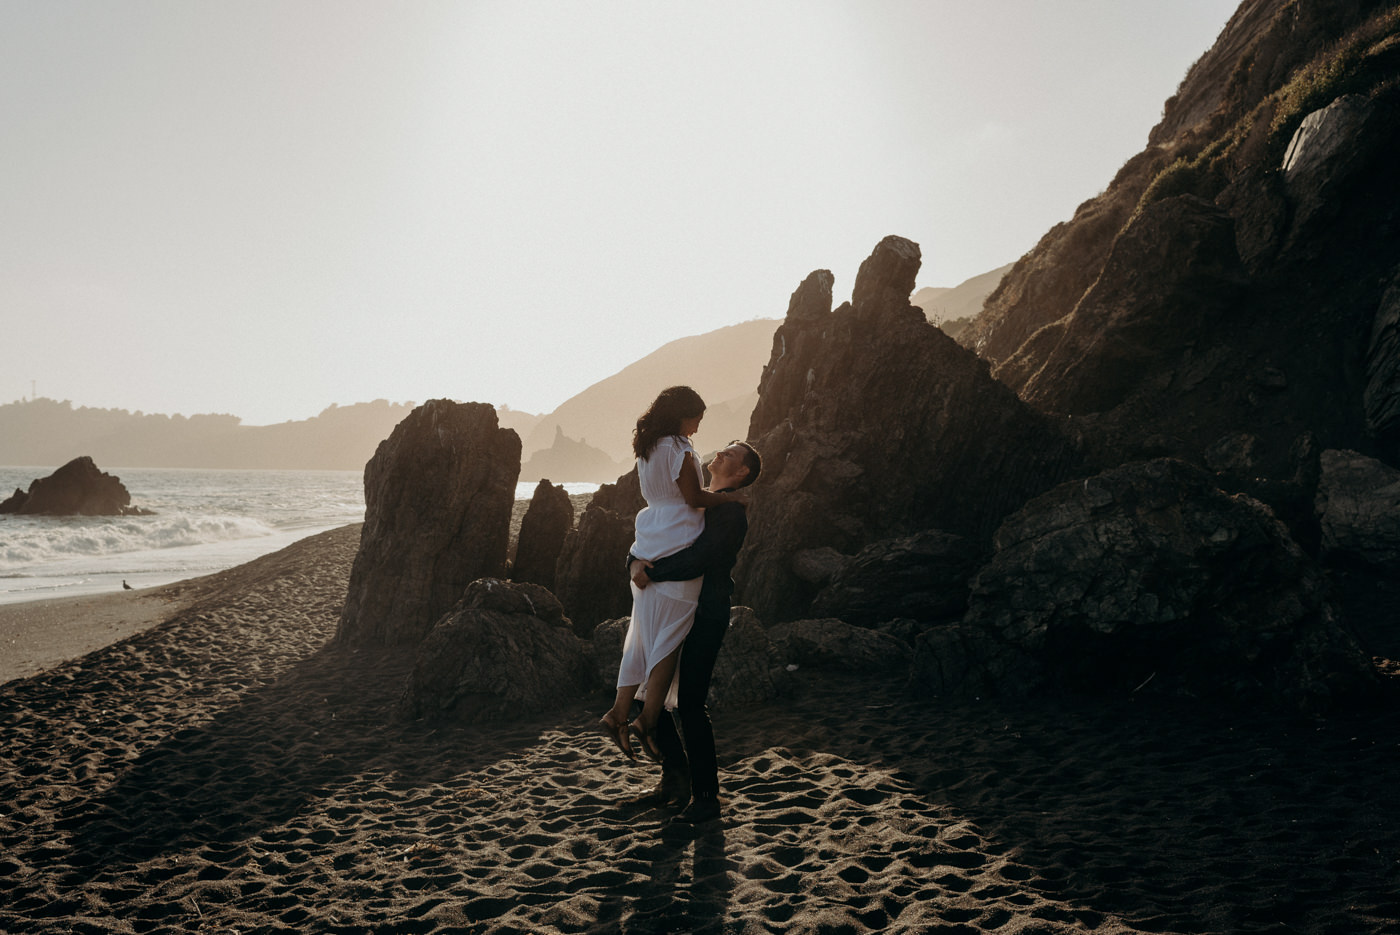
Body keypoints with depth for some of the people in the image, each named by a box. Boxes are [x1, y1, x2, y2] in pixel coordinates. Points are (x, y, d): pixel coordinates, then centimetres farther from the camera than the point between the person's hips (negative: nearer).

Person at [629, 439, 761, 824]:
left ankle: (705, 796, 5)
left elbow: (699, 558, -23)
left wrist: (653, 573, -16)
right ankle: (675, 778, 23)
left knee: (690, 704, -8)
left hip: (705, 616, -8)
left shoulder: (732, 511, -9)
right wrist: (636, 561, -7)